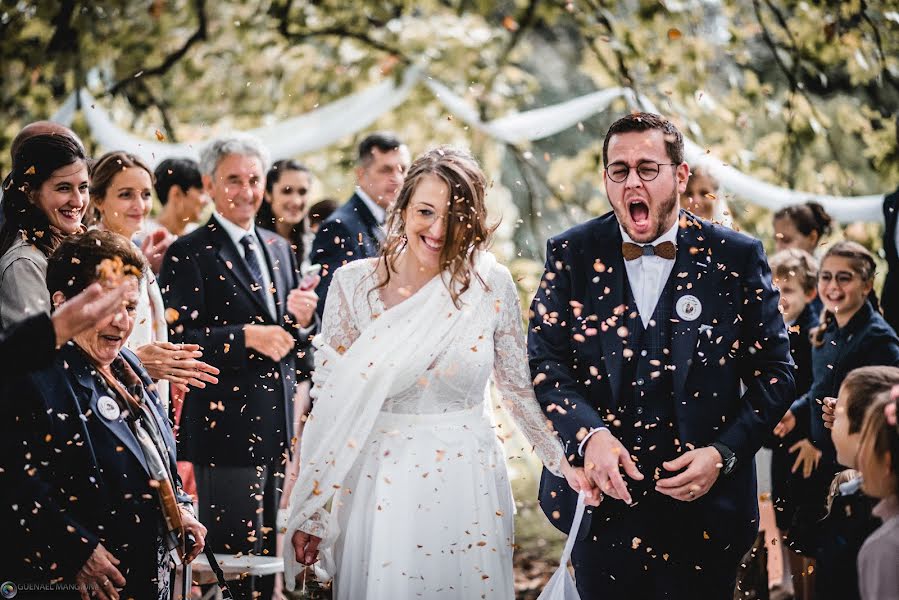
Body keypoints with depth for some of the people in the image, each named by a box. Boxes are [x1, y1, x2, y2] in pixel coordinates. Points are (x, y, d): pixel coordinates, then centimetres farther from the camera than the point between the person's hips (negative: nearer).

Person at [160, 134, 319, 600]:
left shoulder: (278, 249, 15)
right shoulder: (189, 254, -7)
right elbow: (176, 339, -16)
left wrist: (302, 320, -2)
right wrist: (246, 337, -22)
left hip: (279, 424, 7)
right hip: (226, 428, -7)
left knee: (269, 556, 13)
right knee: (236, 560, -3)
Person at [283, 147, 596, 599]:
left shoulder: (492, 286, -3)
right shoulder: (353, 284, -4)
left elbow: (520, 387, 8)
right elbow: (328, 403, 0)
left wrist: (563, 461, 6)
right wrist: (308, 512, 0)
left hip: (468, 485, 0)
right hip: (379, 488, 0)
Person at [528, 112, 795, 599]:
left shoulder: (737, 258, -2)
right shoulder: (571, 254, 1)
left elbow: (774, 371, 0)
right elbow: (544, 362, -2)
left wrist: (723, 453, -12)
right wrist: (588, 434, -20)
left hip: (704, 504, -1)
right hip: (600, 498, 1)